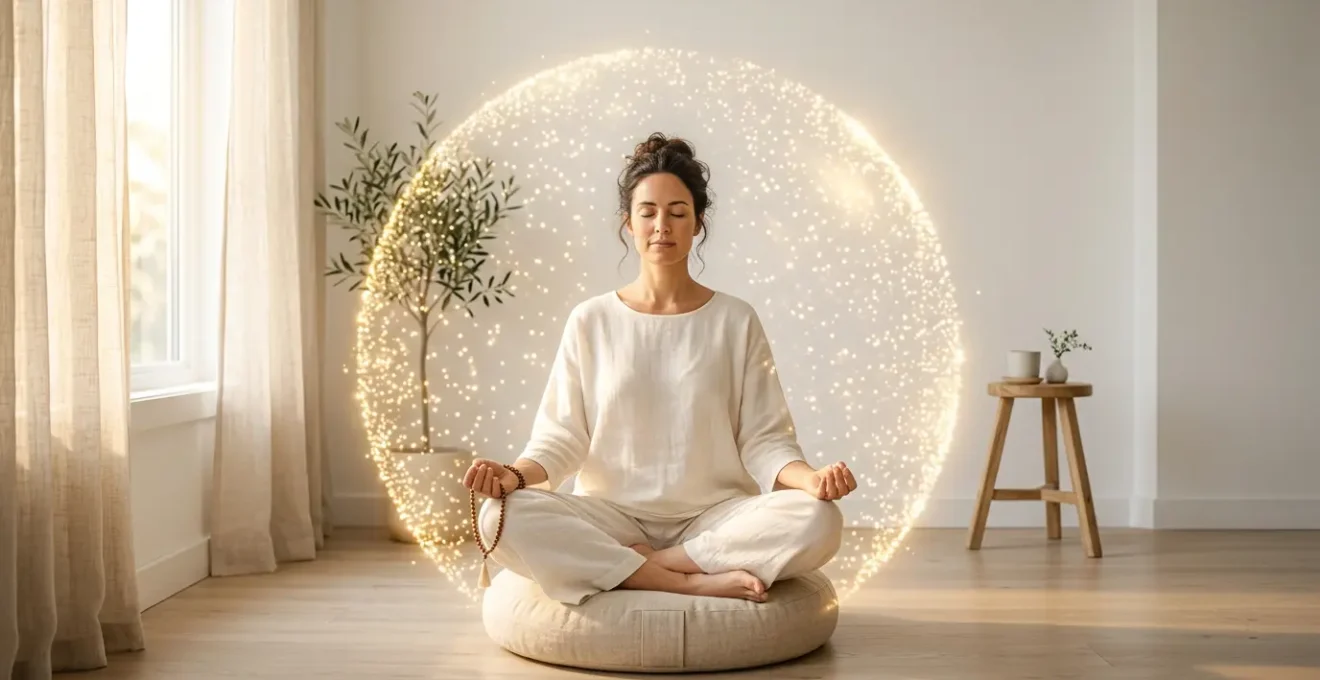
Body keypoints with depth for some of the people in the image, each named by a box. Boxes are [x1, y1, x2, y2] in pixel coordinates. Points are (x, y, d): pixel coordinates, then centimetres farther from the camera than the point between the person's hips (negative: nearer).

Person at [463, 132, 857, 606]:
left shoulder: (735, 321, 4)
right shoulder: (590, 321, 5)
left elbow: (763, 440, 0)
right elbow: (562, 436, 1)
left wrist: (811, 478, -21)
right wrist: (516, 473, -20)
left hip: (713, 520, 0)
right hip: (611, 520, 0)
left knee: (818, 520, -29)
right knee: (502, 518, -29)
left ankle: (644, 568, -17)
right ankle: (696, 582, -23)